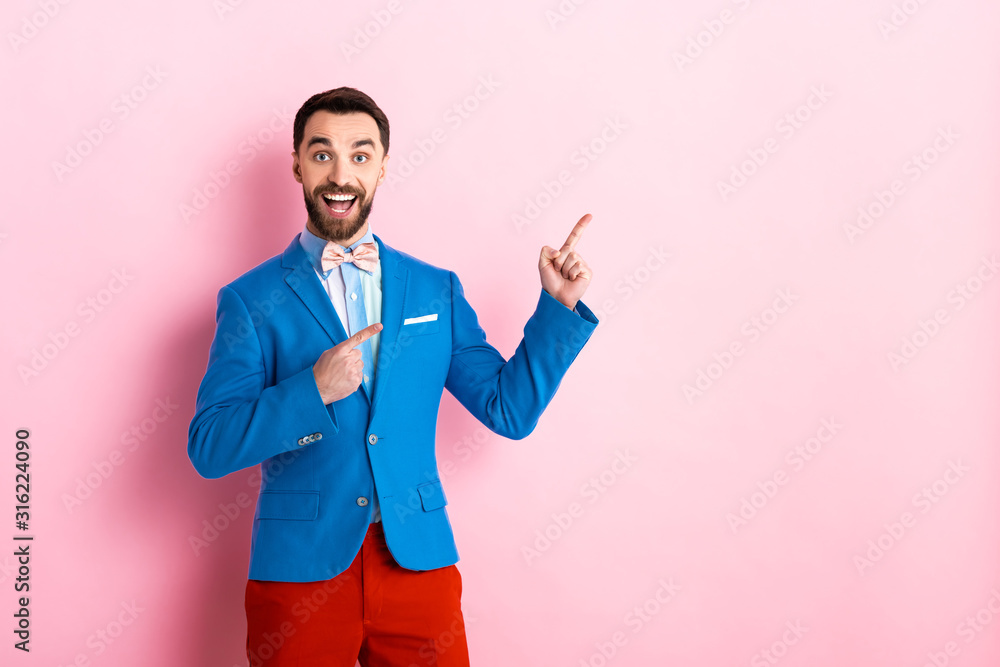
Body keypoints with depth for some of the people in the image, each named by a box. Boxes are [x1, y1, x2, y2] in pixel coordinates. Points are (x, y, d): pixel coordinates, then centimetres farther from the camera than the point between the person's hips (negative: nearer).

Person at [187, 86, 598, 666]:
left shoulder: (437, 290, 8)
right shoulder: (252, 300, 0)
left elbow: (510, 410, 6)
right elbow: (208, 448, -7)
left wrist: (559, 306, -3)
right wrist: (313, 390, -20)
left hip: (418, 563, 2)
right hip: (299, 569, -2)